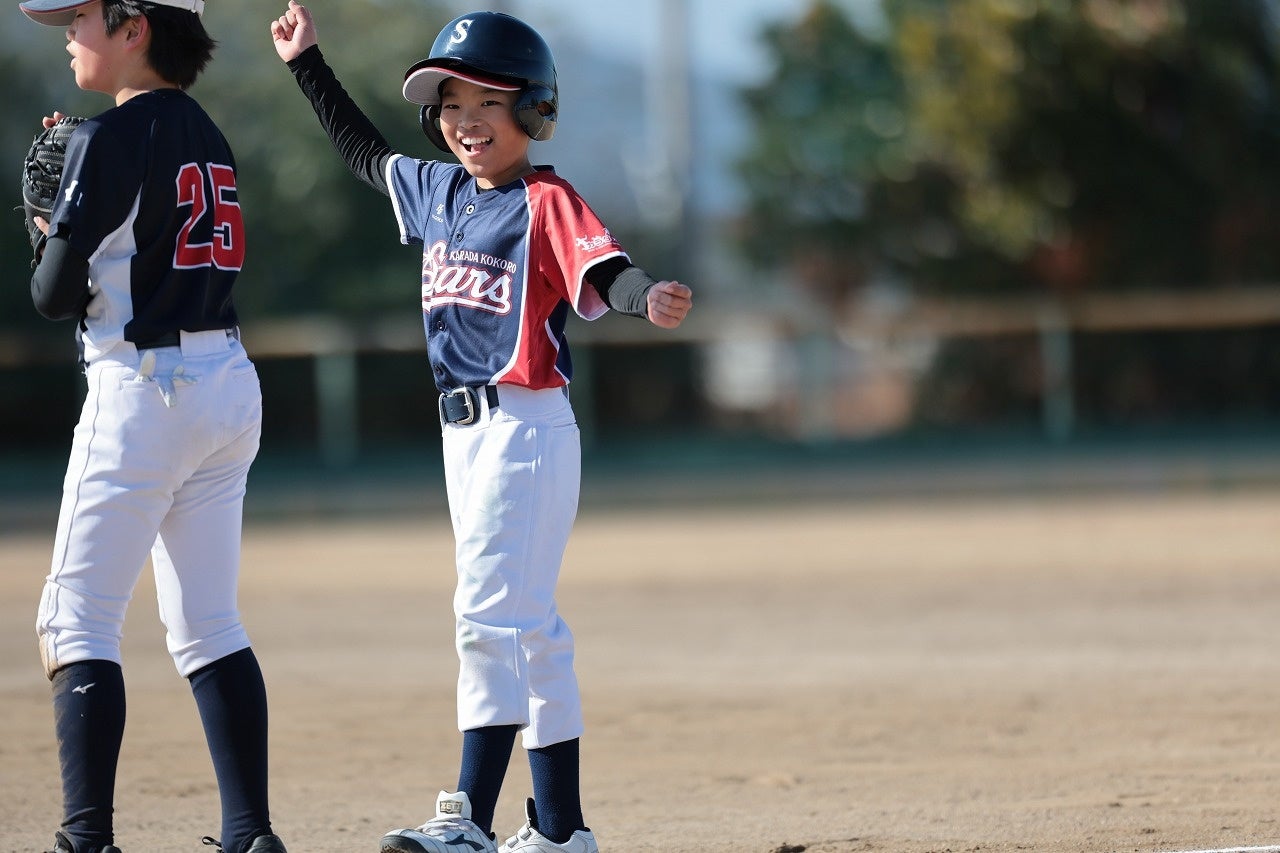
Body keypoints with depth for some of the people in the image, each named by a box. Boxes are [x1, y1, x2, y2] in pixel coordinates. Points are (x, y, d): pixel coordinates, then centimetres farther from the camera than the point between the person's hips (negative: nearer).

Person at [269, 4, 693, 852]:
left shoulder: (546, 202, -11)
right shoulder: (439, 191, 12)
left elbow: (602, 268, -28)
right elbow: (364, 151, 30)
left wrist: (647, 297, -49)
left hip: (527, 428, -8)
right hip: (465, 430, 9)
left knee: (492, 614, -14)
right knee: (531, 628, 11)